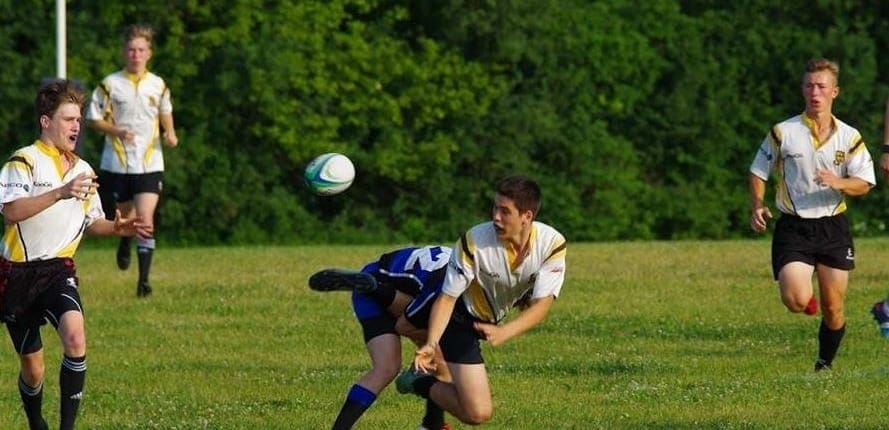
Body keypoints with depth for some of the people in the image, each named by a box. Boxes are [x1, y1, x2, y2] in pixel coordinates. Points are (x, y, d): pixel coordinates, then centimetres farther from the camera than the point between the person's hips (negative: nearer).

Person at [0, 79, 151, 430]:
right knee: (32, 371, 5)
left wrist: (117, 228, 2)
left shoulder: (83, 170, 12)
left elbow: (91, 222, 23)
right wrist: (61, 193, -33)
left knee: (75, 337, -26)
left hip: (59, 270, 3)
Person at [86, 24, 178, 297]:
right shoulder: (110, 85, -3)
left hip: (150, 164, 0)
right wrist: (117, 131, -16)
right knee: (126, 214, 15)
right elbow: (93, 118, 0)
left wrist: (170, 134, 2)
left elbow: (165, 113, 21)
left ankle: (144, 280, -16)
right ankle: (125, 242, 53)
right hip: (117, 162, 0)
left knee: (145, 218, -14)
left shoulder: (159, 86, 4)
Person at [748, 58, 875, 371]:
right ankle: (808, 303, 19)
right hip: (793, 228, -2)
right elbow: (758, 171, 9)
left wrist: (838, 183, -23)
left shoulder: (849, 137, 2)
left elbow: (864, 183, -2)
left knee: (833, 306, 2)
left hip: (833, 227, 2)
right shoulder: (783, 133, -1)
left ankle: (825, 364, 24)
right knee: (796, 300, -19)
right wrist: (757, 207, -7)